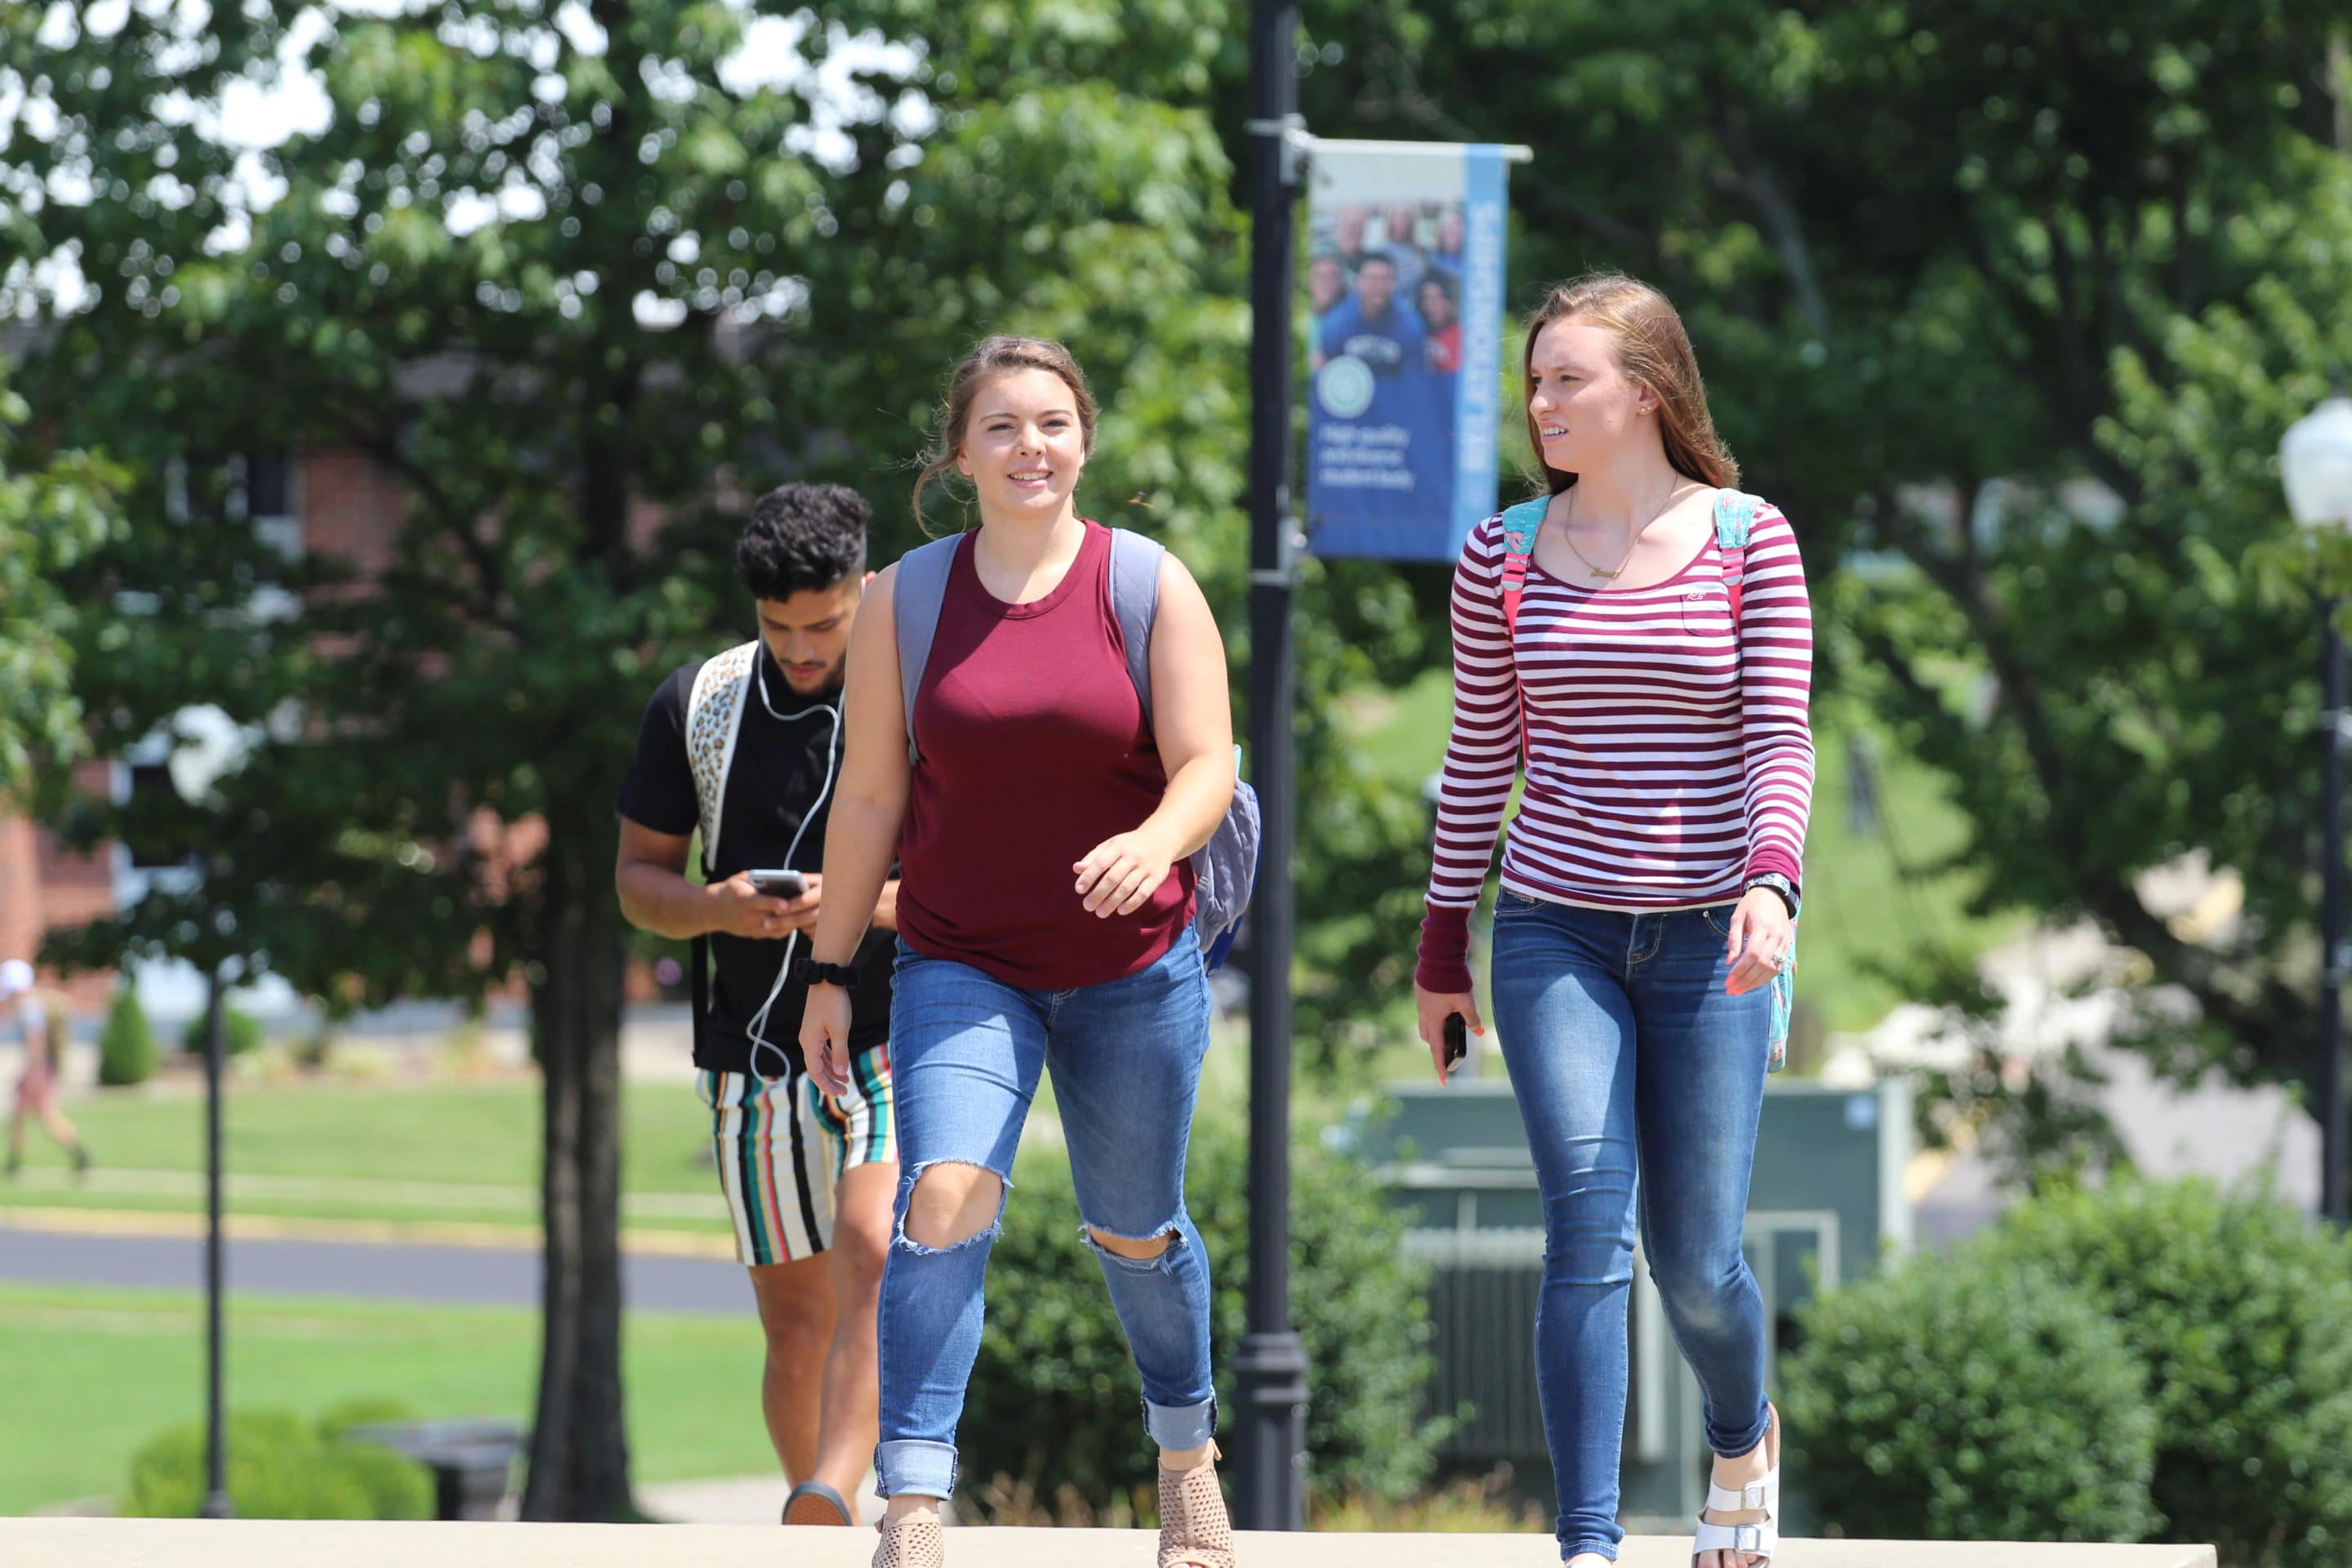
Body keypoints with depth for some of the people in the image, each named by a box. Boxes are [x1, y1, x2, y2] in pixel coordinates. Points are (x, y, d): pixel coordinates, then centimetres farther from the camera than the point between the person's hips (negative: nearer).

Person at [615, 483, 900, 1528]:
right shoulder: (696, 705, 5)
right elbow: (638, 877, 11)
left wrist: (866, 904, -19)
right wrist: (717, 908, -12)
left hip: (900, 1040, -3)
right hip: (759, 1056, 3)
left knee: (873, 1258, -25)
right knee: (795, 1323, 5)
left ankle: (826, 1505, -38)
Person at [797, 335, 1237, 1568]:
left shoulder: (1152, 588, -3)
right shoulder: (906, 600, 1)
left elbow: (1207, 768, -7)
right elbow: (870, 796, 5)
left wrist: (1155, 842, -30)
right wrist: (829, 972, 5)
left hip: (1134, 971, 0)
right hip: (962, 967, 0)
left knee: (1133, 1230, 13)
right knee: (943, 1200, -20)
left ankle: (1186, 1453, 40)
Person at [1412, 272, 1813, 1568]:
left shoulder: (1750, 543, -2)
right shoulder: (1504, 558, 4)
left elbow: (1780, 741, -7)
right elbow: (1477, 757, 11)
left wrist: (1770, 885, -25)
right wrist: (1443, 947, 13)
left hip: (1707, 942, -1)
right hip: (1555, 935, 1)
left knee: (1696, 1262, 1)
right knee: (1589, 1230, -15)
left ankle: (1742, 1436, 36)